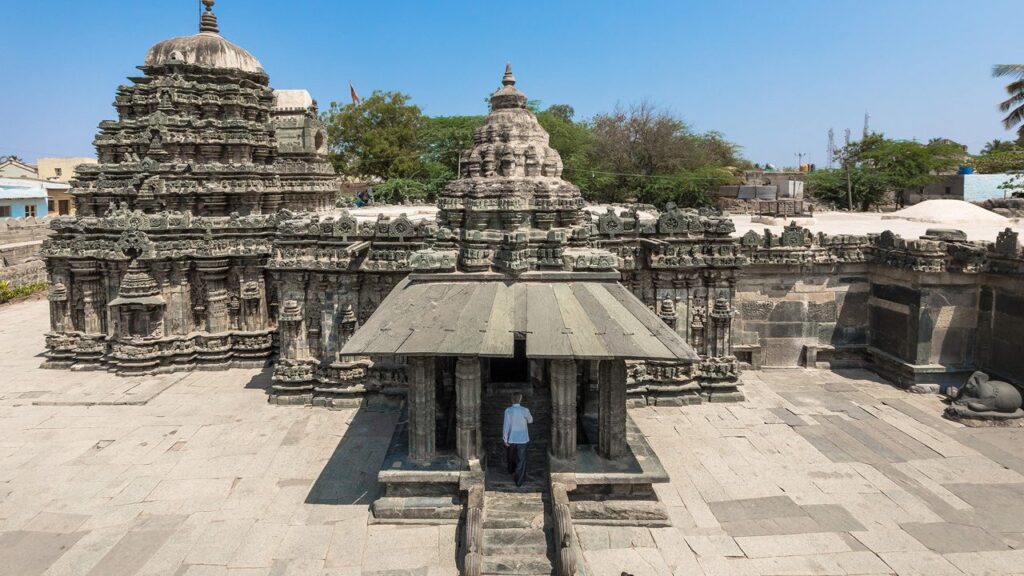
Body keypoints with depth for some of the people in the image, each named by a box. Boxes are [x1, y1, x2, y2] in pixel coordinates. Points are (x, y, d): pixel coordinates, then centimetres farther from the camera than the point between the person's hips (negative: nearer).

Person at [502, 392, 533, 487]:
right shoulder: (525, 410, -16)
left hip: (511, 439, 2)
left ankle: (511, 470, 50)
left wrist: (505, 439, -4)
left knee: (511, 456, 26)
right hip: (522, 439, -2)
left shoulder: (508, 410, -15)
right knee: (521, 459, 8)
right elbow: (530, 421, 3)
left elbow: (506, 425, -13)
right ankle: (519, 480, 10)